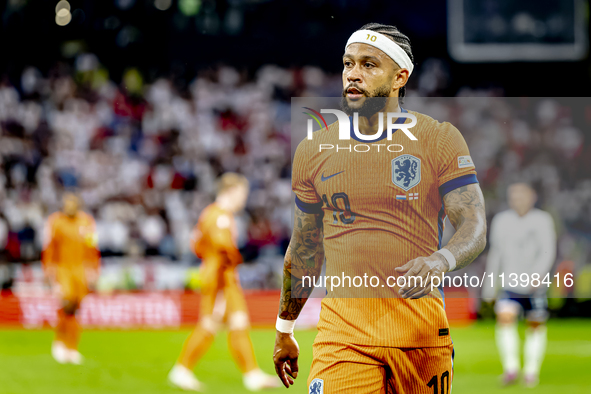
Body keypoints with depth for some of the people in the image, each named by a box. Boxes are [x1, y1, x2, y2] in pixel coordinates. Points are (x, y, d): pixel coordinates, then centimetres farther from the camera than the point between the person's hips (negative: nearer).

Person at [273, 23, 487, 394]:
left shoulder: (440, 140, 1)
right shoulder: (313, 151, 9)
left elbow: (475, 228, -5)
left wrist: (437, 262, -27)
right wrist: (285, 330, 23)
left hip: (421, 325, -1)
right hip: (342, 329, 1)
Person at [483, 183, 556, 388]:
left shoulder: (542, 220, -2)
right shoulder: (501, 221, 8)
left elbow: (548, 252, -10)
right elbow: (496, 253, 16)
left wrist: (538, 274, -25)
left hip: (535, 287, -1)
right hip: (510, 285, 1)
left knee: (536, 325, 6)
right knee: (505, 317, -21)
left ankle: (532, 370, 23)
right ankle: (510, 368, -20)